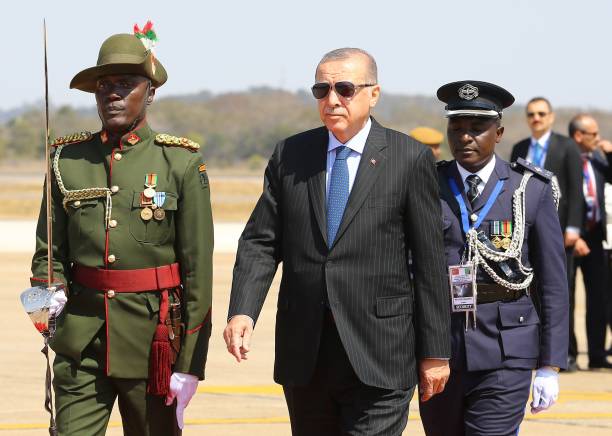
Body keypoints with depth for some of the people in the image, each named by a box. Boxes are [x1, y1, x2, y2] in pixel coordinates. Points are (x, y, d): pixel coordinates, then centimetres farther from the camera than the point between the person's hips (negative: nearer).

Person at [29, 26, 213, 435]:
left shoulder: (181, 163, -2)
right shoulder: (67, 159, 6)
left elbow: (199, 267, -3)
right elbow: (49, 251, 12)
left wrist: (190, 363, -7)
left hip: (154, 338, -2)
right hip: (81, 339, 2)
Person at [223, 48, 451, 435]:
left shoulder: (411, 159, -1)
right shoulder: (289, 155, 8)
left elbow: (430, 261, -1)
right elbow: (261, 242, 5)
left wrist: (435, 351, -3)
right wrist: (242, 312, -13)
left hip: (378, 359, -4)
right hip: (304, 356, 4)